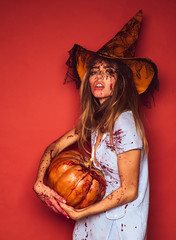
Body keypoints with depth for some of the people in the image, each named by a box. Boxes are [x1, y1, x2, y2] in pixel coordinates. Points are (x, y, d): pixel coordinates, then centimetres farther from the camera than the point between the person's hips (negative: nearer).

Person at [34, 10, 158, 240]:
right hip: (97, 215, 7)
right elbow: (55, 146, 7)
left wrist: (78, 214, -16)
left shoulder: (124, 123, -25)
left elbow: (129, 191, -22)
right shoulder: (94, 119, -3)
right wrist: (39, 183, -9)